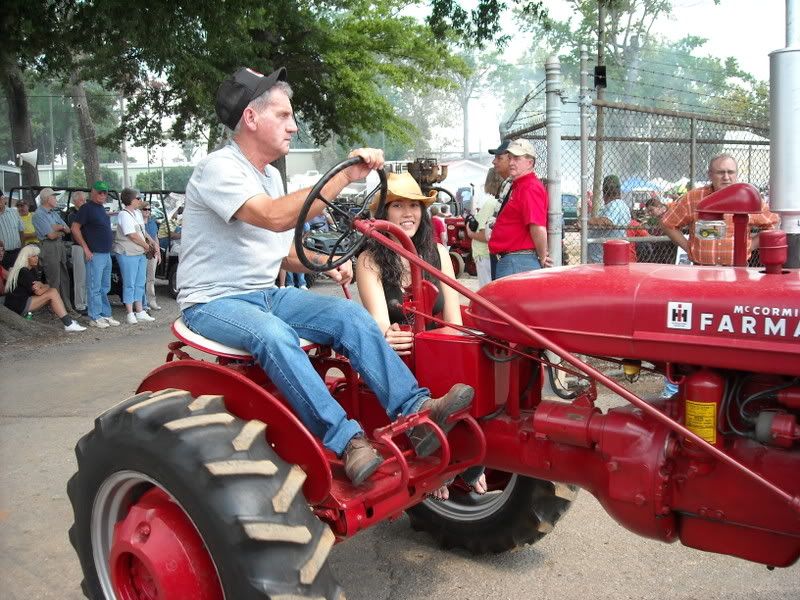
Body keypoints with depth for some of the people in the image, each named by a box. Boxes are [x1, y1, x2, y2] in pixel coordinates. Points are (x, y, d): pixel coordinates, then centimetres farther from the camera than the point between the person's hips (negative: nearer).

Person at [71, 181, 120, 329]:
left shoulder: (102, 208, 16)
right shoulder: (87, 208, -8)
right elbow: (75, 228, -12)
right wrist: (86, 248, -16)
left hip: (106, 254, 9)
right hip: (95, 254, -8)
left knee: (105, 288, 13)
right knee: (94, 287, -3)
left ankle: (106, 315, 21)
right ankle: (95, 318, 2)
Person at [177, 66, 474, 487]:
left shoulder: (270, 176, 14)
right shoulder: (219, 168, -15)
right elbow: (275, 217, -33)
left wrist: (324, 264, -1)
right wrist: (345, 175, -32)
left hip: (265, 294, 8)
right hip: (213, 302, -7)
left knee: (349, 315, -14)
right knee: (274, 334, -39)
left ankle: (413, 410, -20)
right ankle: (345, 440, -36)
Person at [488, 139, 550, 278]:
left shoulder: (530, 188, -16)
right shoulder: (518, 186, 19)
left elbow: (538, 228, -24)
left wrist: (542, 259, -14)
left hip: (518, 262, -11)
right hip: (508, 260, 11)